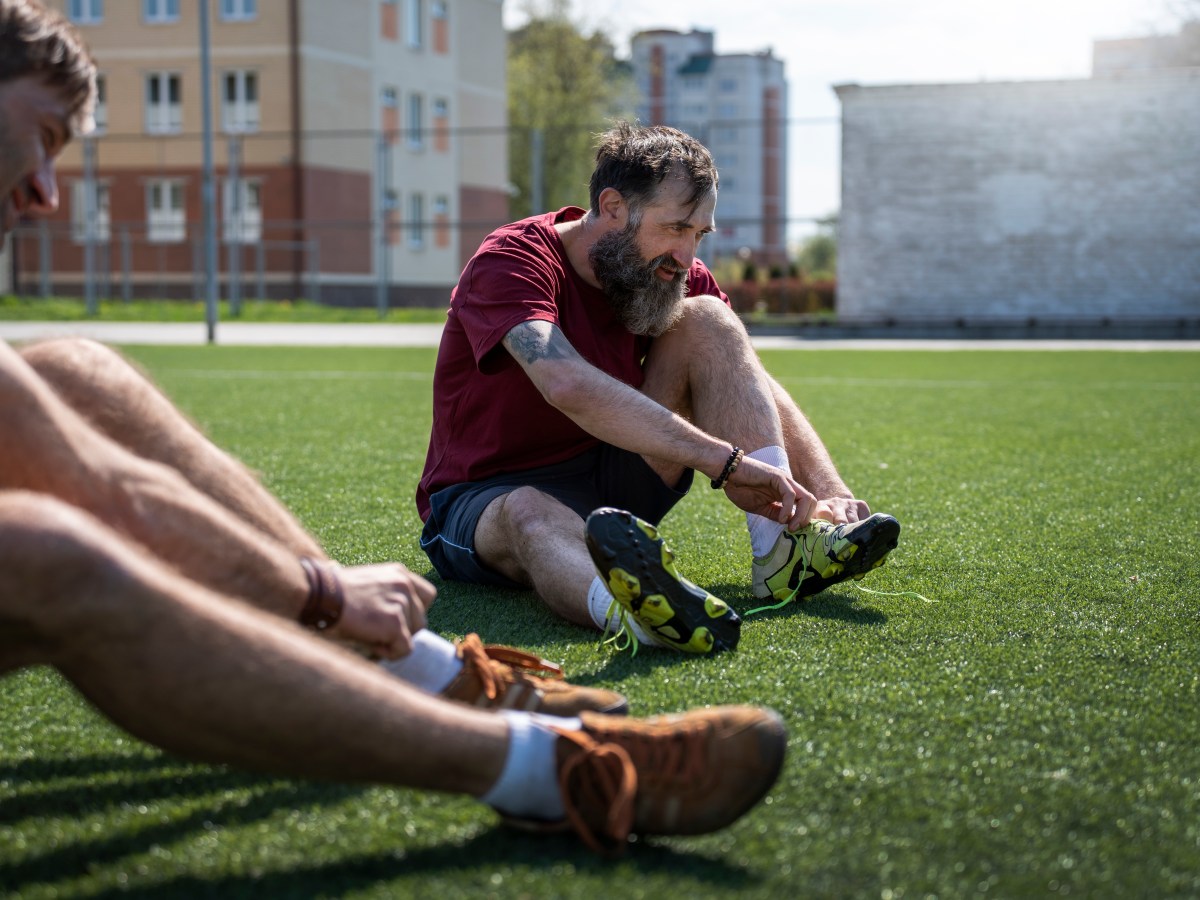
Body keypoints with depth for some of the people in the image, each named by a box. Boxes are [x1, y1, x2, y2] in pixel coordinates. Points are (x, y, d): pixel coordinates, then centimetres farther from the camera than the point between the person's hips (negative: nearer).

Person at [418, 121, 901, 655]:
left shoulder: (675, 275, 0)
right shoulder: (512, 262, -20)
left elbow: (759, 389, -5)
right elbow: (568, 385, -39)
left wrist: (830, 491, -24)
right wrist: (726, 460, -44)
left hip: (613, 491, 5)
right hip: (482, 501, -5)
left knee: (704, 317, -11)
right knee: (528, 514, -43)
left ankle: (781, 550, -27)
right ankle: (632, 610, -77)